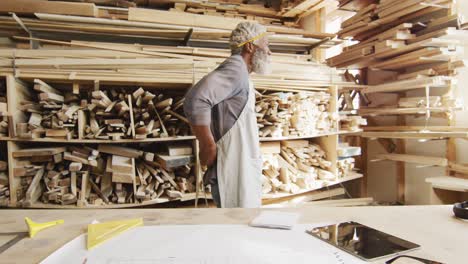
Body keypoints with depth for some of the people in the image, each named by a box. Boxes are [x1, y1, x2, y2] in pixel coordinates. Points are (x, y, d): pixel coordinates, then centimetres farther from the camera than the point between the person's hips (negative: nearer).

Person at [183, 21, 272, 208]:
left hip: (241, 167, 10)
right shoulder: (236, 67, -14)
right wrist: (208, 147, -22)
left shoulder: (239, 73, 18)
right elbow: (196, 99, -30)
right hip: (234, 169, -10)